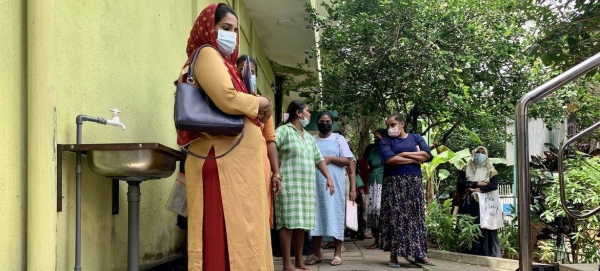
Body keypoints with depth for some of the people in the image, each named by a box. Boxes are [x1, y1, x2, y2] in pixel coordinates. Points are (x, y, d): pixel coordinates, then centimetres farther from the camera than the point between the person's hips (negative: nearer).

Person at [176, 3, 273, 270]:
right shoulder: (207, 54, -3)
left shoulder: (220, 59, 26)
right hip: (226, 160, -10)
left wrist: (255, 108, 8)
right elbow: (228, 99, -18)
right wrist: (261, 102, -2)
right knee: (229, 232, -11)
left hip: (233, 160, 10)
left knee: (237, 232, 7)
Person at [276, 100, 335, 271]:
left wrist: (328, 178, 13)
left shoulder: (308, 136, 21)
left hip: (307, 185, 7)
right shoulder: (283, 131, -4)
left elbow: (319, 159, 23)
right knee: (289, 223, -7)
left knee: (301, 224, 8)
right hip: (289, 184, -7)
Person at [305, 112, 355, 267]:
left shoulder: (339, 139, 7)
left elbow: (348, 161, 2)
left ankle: (337, 254, 2)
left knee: (335, 216, -3)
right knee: (316, 216, 2)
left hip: (334, 183, -2)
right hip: (315, 184, 2)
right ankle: (317, 254, 9)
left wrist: (330, 158, -10)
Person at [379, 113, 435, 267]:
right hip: (394, 183, -2)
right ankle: (393, 255, -5)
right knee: (395, 217, -6)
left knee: (416, 217, 2)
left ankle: (420, 254, 6)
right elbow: (389, 159, -13)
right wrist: (415, 158, -7)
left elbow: (427, 155, -3)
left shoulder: (416, 138, 13)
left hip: (414, 182, 2)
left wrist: (404, 154, -8)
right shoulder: (386, 141, 5)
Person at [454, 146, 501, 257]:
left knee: (483, 229, -8)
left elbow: (494, 185, -5)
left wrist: (479, 190, -13)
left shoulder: (491, 171, 10)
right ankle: (468, 254, -3)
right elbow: (460, 183, -3)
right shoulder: (466, 169, 12)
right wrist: (477, 184, -8)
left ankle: (485, 254, -7)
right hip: (468, 205, 1)